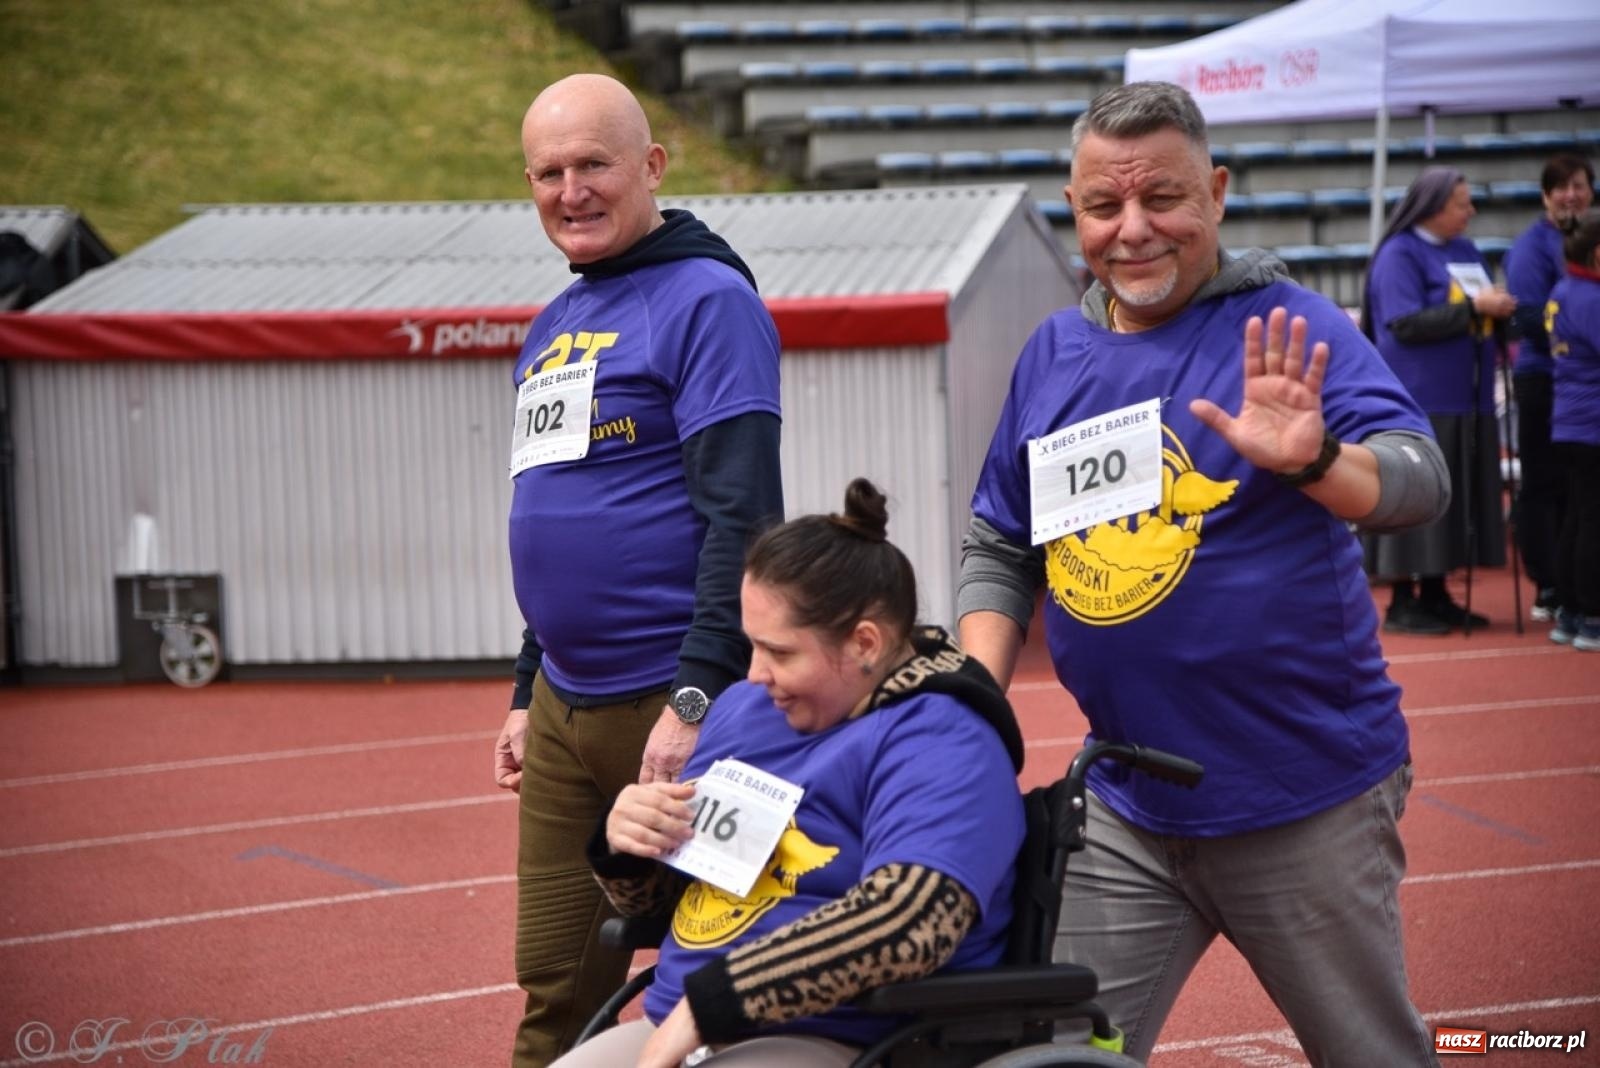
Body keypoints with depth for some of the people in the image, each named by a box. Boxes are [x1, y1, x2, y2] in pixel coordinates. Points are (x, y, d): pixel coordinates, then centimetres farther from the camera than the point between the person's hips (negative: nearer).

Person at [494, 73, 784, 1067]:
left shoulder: (707, 301, -9)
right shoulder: (552, 329, 17)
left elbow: (741, 516, -17)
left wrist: (697, 699, -22)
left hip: (674, 705, -8)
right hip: (565, 709, 8)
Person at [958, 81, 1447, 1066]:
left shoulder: (1286, 332, -10)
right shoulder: (1053, 354, 5)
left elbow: (1419, 480, -23)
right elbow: (999, 549, 14)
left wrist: (1313, 460, -44)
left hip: (1307, 798, -4)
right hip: (1126, 812, 4)